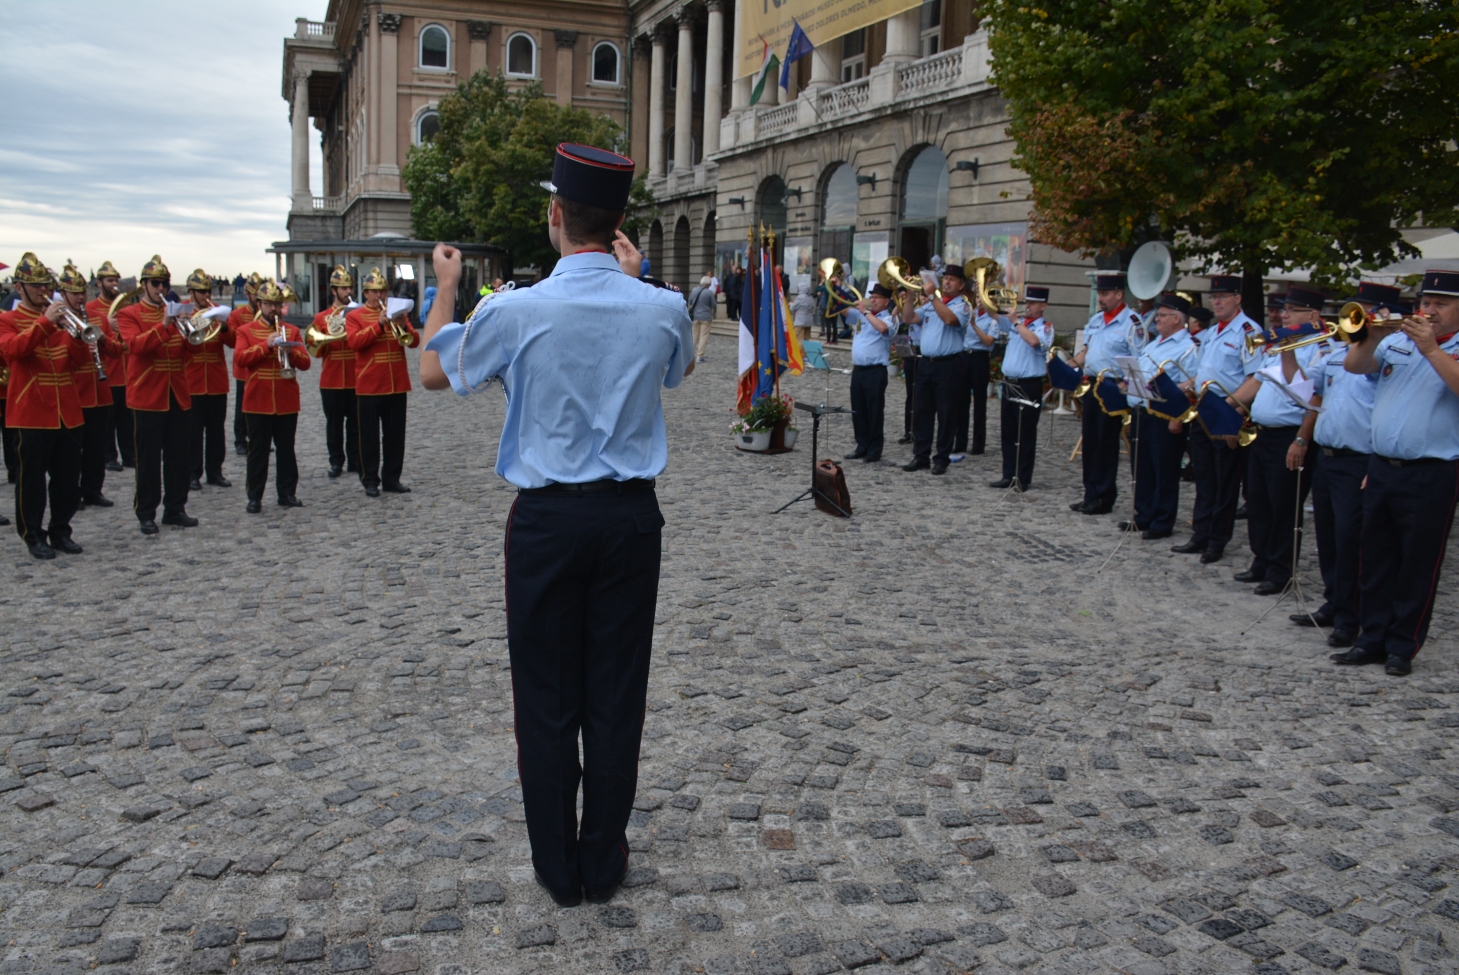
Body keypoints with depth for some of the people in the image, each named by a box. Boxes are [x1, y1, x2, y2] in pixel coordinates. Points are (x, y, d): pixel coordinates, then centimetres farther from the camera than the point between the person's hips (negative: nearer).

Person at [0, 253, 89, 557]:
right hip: (31, 412, -5)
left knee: (69, 477, 7)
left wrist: (76, 333, -10)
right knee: (32, 477, 0)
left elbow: (82, 359, 9)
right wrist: (46, 322, -26)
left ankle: (60, 531, 20)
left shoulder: (60, 319, 15)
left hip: (67, 412, 5)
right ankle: (34, 536, 10)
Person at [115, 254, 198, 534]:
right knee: (148, 457, 0)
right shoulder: (128, 314, 1)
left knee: (180, 456, 6)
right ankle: (146, 514, 8)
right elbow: (136, 345, -18)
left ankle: (175, 508, 17)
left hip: (178, 395, 4)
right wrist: (163, 325, -29)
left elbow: (188, 353, 9)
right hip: (147, 396, -4)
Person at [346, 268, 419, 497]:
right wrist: (379, 324, -20)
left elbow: (414, 341, 5)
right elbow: (354, 342, -15)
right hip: (368, 386, -3)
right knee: (369, 436, 2)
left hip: (397, 384, 3)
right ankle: (370, 481, 10)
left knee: (396, 434, 7)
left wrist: (403, 326, -15)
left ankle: (392, 478, 16)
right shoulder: (354, 316, 2)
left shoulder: (397, 313, 12)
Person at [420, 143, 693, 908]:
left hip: (547, 518, -2)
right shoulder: (663, 309, -4)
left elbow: (435, 373, 7)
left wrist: (444, 287, 22)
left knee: (546, 696, 10)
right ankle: (603, 864, 24)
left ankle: (557, 866, 22)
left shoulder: (515, 312, -12)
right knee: (616, 693, 11)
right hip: (630, 515, 3)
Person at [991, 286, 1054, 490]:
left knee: (1026, 434, -1)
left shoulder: (1045, 328, -4)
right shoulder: (1016, 324, 14)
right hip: (1009, 383, 6)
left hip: (1029, 386, -6)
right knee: (1007, 432, 10)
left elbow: (1034, 341, -25)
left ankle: (1023, 479, 5)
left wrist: (1016, 321, -20)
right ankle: (1008, 475, 17)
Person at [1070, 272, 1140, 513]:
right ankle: (1091, 494, 21)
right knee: (1090, 441, 12)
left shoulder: (1131, 322, -11)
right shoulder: (1095, 319, 13)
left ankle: (1103, 498, 8)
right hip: (1091, 386, 8)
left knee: (1106, 444, -1)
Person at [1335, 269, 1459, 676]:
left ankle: (1403, 647, 13)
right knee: (1376, 561, 11)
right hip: (1381, 468, 5)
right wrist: (1372, 337, -10)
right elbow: (1354, 365, 6)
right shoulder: (1397, 340, 10)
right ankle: (1372, 639, 21)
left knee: (1417, 567, 3)